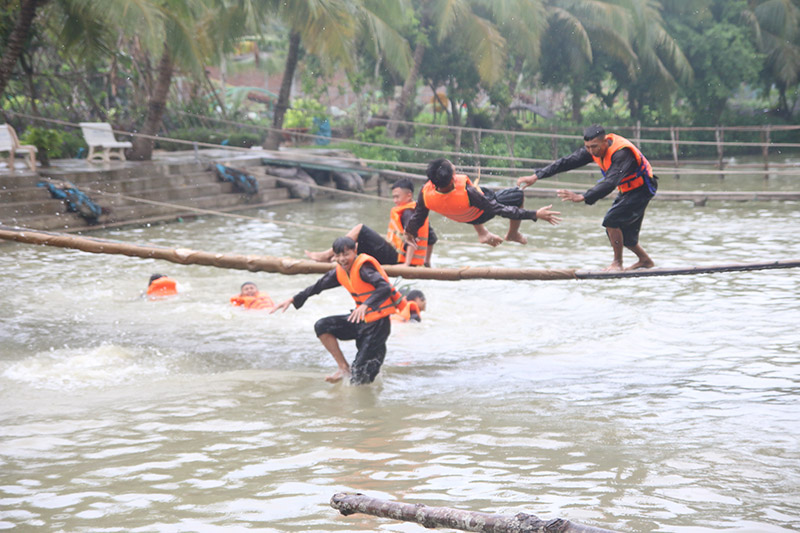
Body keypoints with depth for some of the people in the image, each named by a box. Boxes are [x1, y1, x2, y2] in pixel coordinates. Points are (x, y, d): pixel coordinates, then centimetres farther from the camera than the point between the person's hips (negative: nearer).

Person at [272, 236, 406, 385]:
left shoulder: (363, 267, -20)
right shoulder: (340, 272, 5)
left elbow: (385, 287, -34)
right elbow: (318, 286, 16)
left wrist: (366, 305, -48)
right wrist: (292, 300, 11)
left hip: (378, 323, -8)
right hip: (361, 321, 8)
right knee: (322, 326, -2)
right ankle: (344, 367, 5)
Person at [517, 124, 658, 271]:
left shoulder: (621, 153, -35)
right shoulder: (593, 149, -10)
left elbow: (610, 183, -45)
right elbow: (566, 162, -9)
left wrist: (581, 197, -54)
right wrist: (536, 176, -15)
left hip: (641, 190, -9)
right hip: (626, 191, 9)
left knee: (611, 220, -21)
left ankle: (617, 263, -7)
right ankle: (645, 260, 30)